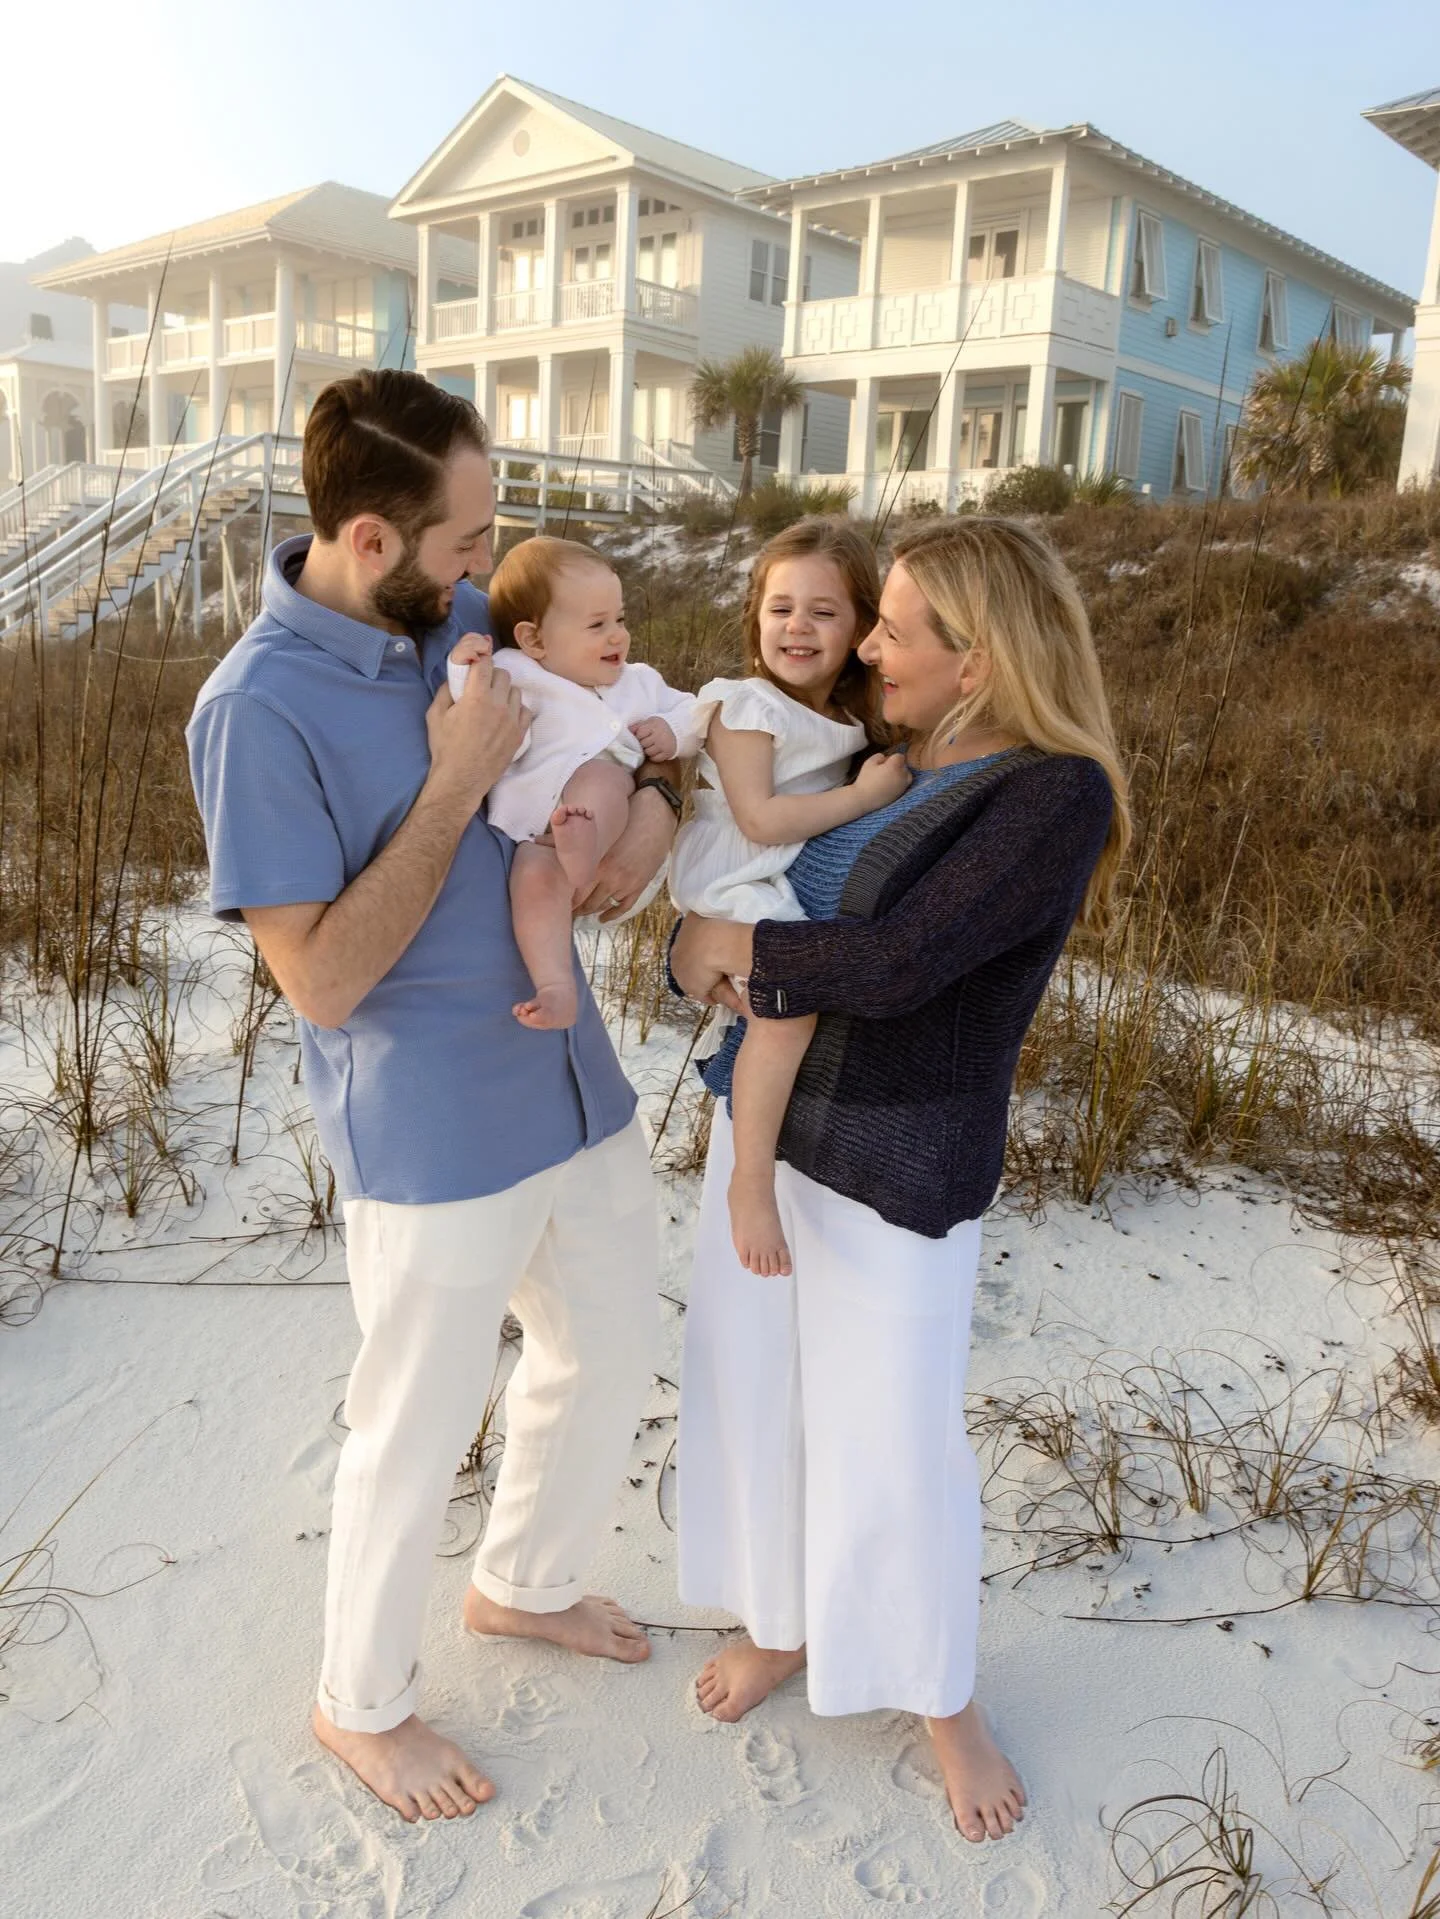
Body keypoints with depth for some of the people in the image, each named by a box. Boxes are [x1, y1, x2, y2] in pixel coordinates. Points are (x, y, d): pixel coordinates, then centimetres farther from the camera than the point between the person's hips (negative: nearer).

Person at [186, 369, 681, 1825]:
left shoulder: (469, 618, 0)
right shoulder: (259, 709, -21)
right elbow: (323, 981, -21)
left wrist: (653, 805, -7)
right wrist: (457, 781, -25)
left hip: (573, 1079, 8)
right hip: (431, 1136, -7)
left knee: (611, 1347, 23)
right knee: (416, 1432, 12)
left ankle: (522, 1584, 51)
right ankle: (360, 1701, 41)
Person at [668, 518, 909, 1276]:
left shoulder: (850, 720, 13)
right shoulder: (746, 708, -9)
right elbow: (759, 820, -18)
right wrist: (863, 796, -16)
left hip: (807, 893, 9)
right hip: (740, 887, -9)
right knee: (790, 1005, -29)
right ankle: (751, 1179, -22)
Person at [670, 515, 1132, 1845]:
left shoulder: (1057, 795, -18)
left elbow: (895, 967, -26)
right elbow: (717, 914, 5)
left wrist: (737, 945, -13)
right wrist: (712, 958, -18)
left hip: (897, 1162, -7)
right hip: (763, 1120, 7)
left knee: (892, 1438, 6)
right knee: (752, 1389, 17)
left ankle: (944, 1700, 33)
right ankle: (786, 1623, 42)